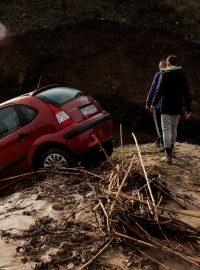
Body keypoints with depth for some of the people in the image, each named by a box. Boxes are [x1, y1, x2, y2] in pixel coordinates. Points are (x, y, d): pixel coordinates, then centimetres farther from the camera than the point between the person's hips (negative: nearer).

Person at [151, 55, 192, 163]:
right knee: (174, 129, 19)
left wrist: (153, 104, -1)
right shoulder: (182, 75, 7)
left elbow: (159, 91, -12)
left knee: (166, 130, -5)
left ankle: (168, 156, -10)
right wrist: (188, 108, 12)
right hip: (177, 108, 6)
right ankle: (170, 150, 34)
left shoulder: (165, 75, -9)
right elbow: (186, 93, 8)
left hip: (166, 107, -5)